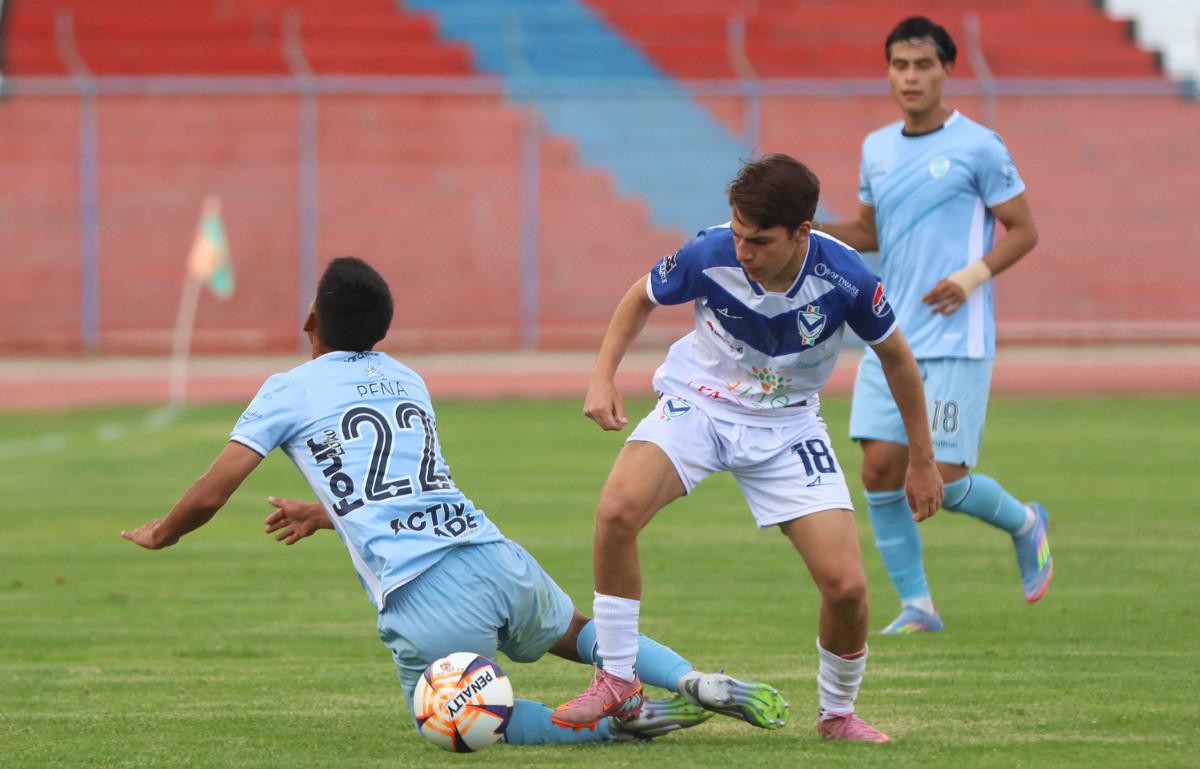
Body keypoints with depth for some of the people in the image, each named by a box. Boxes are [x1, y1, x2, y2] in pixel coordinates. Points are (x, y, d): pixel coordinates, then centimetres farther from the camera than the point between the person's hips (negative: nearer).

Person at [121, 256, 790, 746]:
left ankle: (618, 723, -8)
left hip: (422, 599, -5)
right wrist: (323, 515, 53)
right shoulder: (408, 380, 25)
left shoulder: (288, 392, 7)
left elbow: (211, 496, 8)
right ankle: (694, 681, 4)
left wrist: (160, 535, 28)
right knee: (578, 631, 33)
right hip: (496, 556, 5)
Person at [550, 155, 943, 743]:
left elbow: (895, 357, -4)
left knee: (846, 585, -13)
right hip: (698, 404, 0)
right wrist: (602, 378, -11)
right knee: (617, 510, -29)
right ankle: (618, 681, -11)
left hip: (787, 425, 0)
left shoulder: (844, 279, -24)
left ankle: (838, 714, 17)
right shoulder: (709, 254, -24)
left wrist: (922, 461, 3)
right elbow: (641, 298, 0)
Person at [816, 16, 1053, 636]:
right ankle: (915, 606, 7)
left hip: (955, 342, -6)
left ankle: (1024, 524, 22)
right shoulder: (877, 149, 11)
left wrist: (975, 274, -18)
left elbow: (1023, 230, -2)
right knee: (880, 470, -4)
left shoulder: (977, 147, -6)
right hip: (891, 340, 6)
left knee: (944, 480, -9)